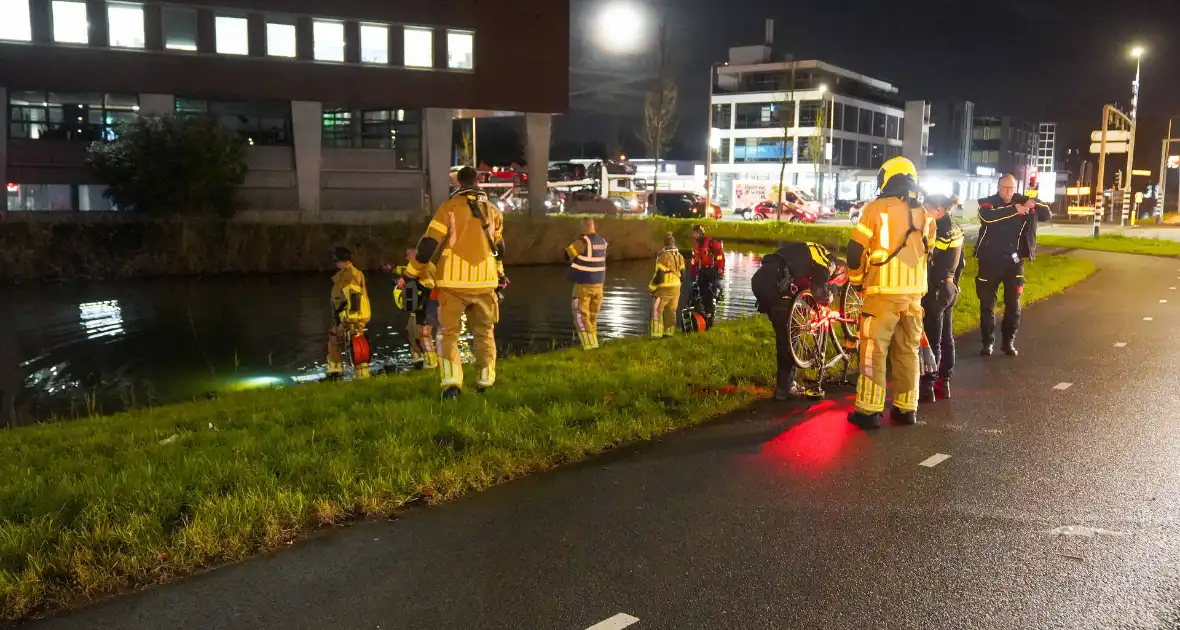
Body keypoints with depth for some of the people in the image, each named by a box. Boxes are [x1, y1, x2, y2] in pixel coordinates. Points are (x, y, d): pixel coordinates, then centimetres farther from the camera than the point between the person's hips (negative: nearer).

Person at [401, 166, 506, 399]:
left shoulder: (450, 207, -4)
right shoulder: (492, 210, 10)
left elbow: (429, 243, -8)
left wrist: (410, 274, -2)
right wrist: (500, 274, 37)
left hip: (454, 282, -3)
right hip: (484, 282, 3)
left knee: (448, 332, 3)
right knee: (485, 331, 18)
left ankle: (451, 382, -12)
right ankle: (486, 380, 22)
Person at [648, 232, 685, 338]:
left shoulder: (663, 256, -18)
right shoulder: (679, 256, 4)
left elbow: (659, 275, -18)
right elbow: (682, 273, 11)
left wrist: (652, 287, -7)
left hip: (664, 288, -7)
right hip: (676, 288, 7)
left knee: (657, 310, 1)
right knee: (671, 311, 14)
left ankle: (657, 334, -2)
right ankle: (668, 333, 17)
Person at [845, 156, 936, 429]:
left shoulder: (877, 208, -6)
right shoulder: (924, 214, 10)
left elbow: (856, 248, -9)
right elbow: (926, 252, 17)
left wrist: (856, 279, 6)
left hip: (883, 293, -5)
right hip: (913, 293, 5)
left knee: (874, 352, 0)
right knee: (908, 352, 14)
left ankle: (869, 411, 0)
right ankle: (906, 408, 19)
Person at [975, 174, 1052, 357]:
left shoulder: (1023, 202, 5)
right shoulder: (987, 203, -3)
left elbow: (1047, 215, -1)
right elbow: (987, 217, -25)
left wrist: (1035, 204, -21)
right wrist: (1014, 209, -31)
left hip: (1014, 261, 2)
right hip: (990, 261, -2)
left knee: (1013, 304, 6)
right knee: (987, 304, 4)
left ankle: (1008, 341, 17)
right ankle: (988, 342, 14)